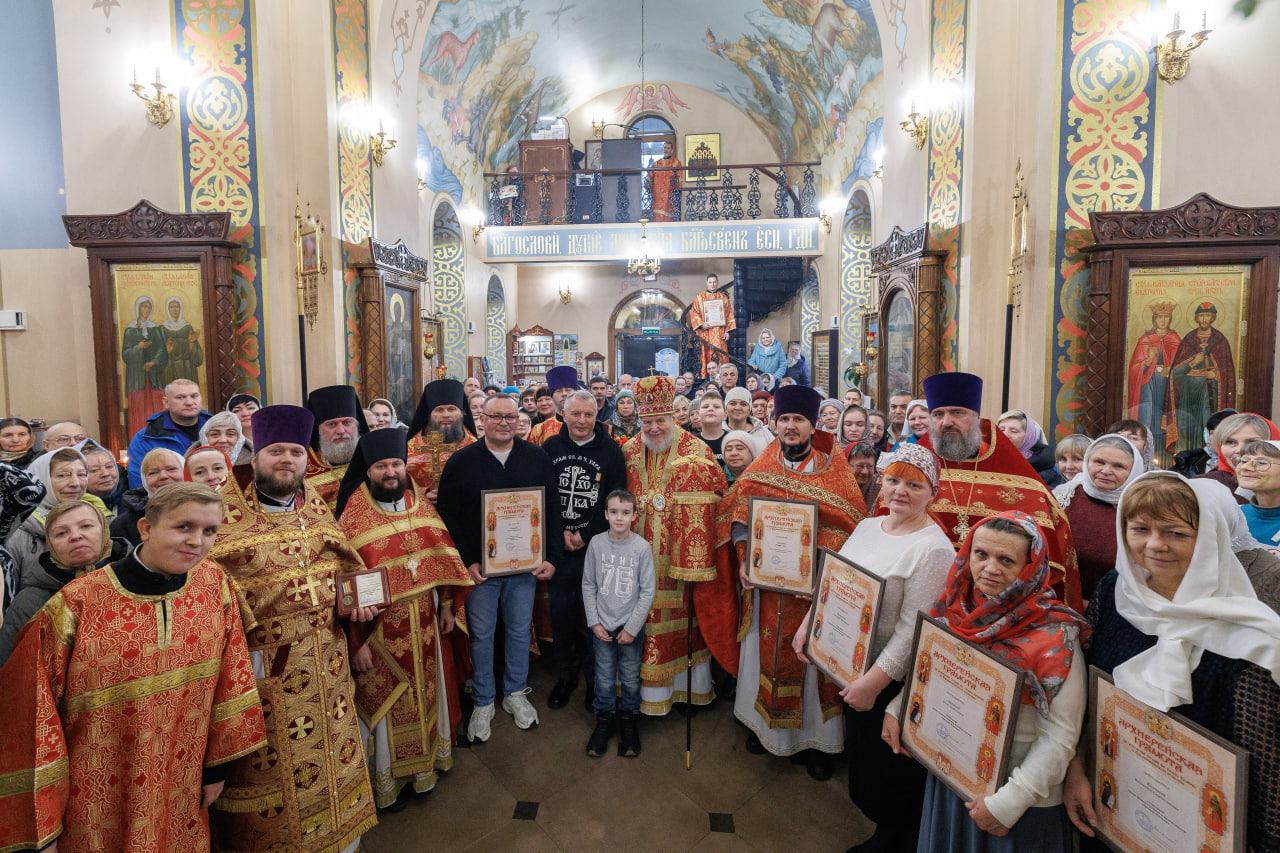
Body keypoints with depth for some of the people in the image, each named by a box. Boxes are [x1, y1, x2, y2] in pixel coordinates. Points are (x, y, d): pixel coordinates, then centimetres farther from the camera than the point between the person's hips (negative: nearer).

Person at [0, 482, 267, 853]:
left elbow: (228, 680, -1)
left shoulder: (215, 584, -10)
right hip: (99, 808, -2)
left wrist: (217, 766, 4)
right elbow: (34, 712, -12)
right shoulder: (78, 604, -19)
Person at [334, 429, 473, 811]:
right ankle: (388, 779, 31)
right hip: (380, 628, -4)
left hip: (423, 624, 5)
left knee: (424, 691, 18)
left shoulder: (420, 505, 2)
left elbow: (442, 556, 8)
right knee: (384, 702, 10)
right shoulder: (353, 518, -12)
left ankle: (423, 765, 40)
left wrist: (447, 604, 6)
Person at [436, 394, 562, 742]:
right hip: (480, 567, -1)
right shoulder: (462, 461, -4)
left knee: (520, 630, 15)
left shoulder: (536, 458, 0)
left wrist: (551, 557, -5)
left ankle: (515, 693, 35)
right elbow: (447, 515, -5)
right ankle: (483, 702, 28)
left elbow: (552, 510, 2)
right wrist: (466, 561, -12)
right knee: (481, 633, 10)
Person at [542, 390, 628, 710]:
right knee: (561, 608, 10)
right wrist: (560, 533, -7)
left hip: (597, 545, -2)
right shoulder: (550, 447, 4)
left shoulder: (611, 450, -3)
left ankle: (596, 675, 22)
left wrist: (585, 534, -11)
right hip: (557, 545, 3)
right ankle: (567, 673, 29)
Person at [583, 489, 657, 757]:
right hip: (602, 626, 1)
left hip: (631, 627, -1)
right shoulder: (597, 543, -5)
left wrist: (632, 627, -7)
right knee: (604, 677, 10)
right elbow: (588, 586, 3)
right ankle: (605, 719, 31)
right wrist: (594, 622, -2)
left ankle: (628, 719, 31)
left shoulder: (642, 547, -10)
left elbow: (648, 591, -6)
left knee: (630, 679, 9)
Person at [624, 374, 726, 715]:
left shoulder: (696, 451, -5)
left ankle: (686, 686, 24)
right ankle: (649, 689, 23)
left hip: (681, 553, -3)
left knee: (681, 617, 7)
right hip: (642, 555, 3)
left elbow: (718, 492, -6)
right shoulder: (629, 453, 7)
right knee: (647, 617, 8)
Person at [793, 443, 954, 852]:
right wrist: (807, 624, 6)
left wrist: (874, 681, -23)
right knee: (860, 753, 24)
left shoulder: (933, 549, -22)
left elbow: (912, 629, -25)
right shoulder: (867, 526, 3)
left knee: (889, 771, 12)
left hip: (893, 681, -7)